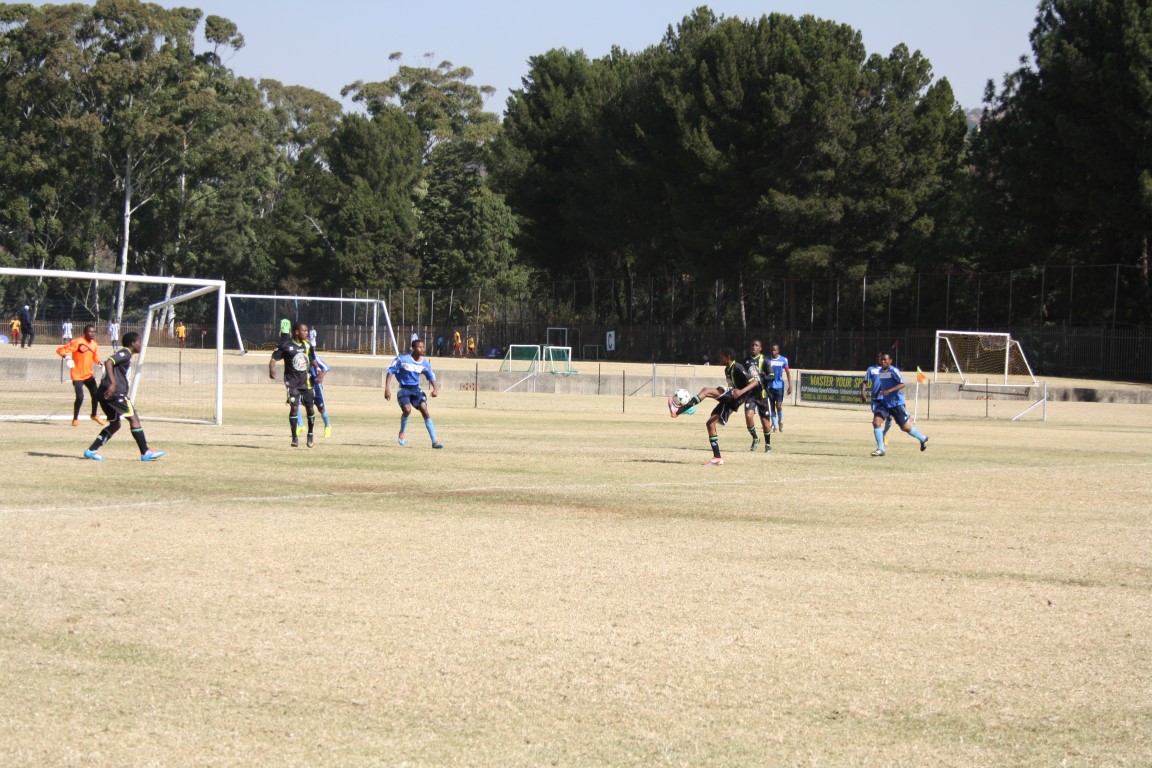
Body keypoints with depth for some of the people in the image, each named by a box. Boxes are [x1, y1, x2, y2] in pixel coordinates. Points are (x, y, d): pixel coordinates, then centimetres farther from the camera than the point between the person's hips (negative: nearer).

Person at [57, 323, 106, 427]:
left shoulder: (94, 345, 4)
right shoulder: (77, 342, -17)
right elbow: (60, 350, -17)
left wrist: (99, 363, -1)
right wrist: (67, 357, -35)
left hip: (89, 374, 6)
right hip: (77, 375, -6)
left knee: (95, 394, 6)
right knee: (80, 397, -13)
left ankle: (94, 415, 31)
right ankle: (75, 419, 7)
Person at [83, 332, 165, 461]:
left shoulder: (125, 355, 23)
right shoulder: (125, 353, -7)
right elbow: (108, 362, -22)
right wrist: (113, 383, -31)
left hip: (107, 393, 10)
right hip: (114, 392, -10)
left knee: (115, 424, 15)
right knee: (134, 418, -7)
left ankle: (91, 451, 11)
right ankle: (145, 453, -9)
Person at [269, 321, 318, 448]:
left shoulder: (308, 346, 7)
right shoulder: (286, 346, -9)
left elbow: (313, 360, 22)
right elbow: (274, 358, -8)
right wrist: (271, 370, -26)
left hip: (306, 381, 5)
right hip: (292, 382, -4)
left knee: (310, 408, 6)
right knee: (294, 407, -11)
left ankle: (310, 435, 25)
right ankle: (295, 437, 1)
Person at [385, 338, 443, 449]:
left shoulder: (425, 363, 0)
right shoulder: (402, 359, -13)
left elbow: (432, 377, 7)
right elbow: (390, 372, -8)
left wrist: (435, 389, -13)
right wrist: (387, 389, -16)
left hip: (416, 389, 3)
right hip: (404, 389, -3)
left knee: (425, 410, -14)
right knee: (407, 410, -26)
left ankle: (435, 441, -16)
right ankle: (401, 433, 6)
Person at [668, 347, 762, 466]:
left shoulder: (738, 368, -12)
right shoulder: (727, 369, 17)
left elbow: (755, 382, -19)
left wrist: (742, 391, -33)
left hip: (736, 398, -10)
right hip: (728, 399, 10)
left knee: (706, 391, -25)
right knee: (710, 423, 5)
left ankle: (678, 411, -27)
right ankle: (717, 458, 7)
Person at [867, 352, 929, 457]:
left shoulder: (894, 371, -15)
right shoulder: (880, 372, 8)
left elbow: (902, 384, -24)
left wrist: (889, 391, -32)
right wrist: (878, 393, 13)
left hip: (896, 404, -6)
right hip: (884, 403, 6)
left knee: (905, 427, 4)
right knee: (876, 422, -14)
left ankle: (923, 439, 30)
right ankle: (880, 449, -9)